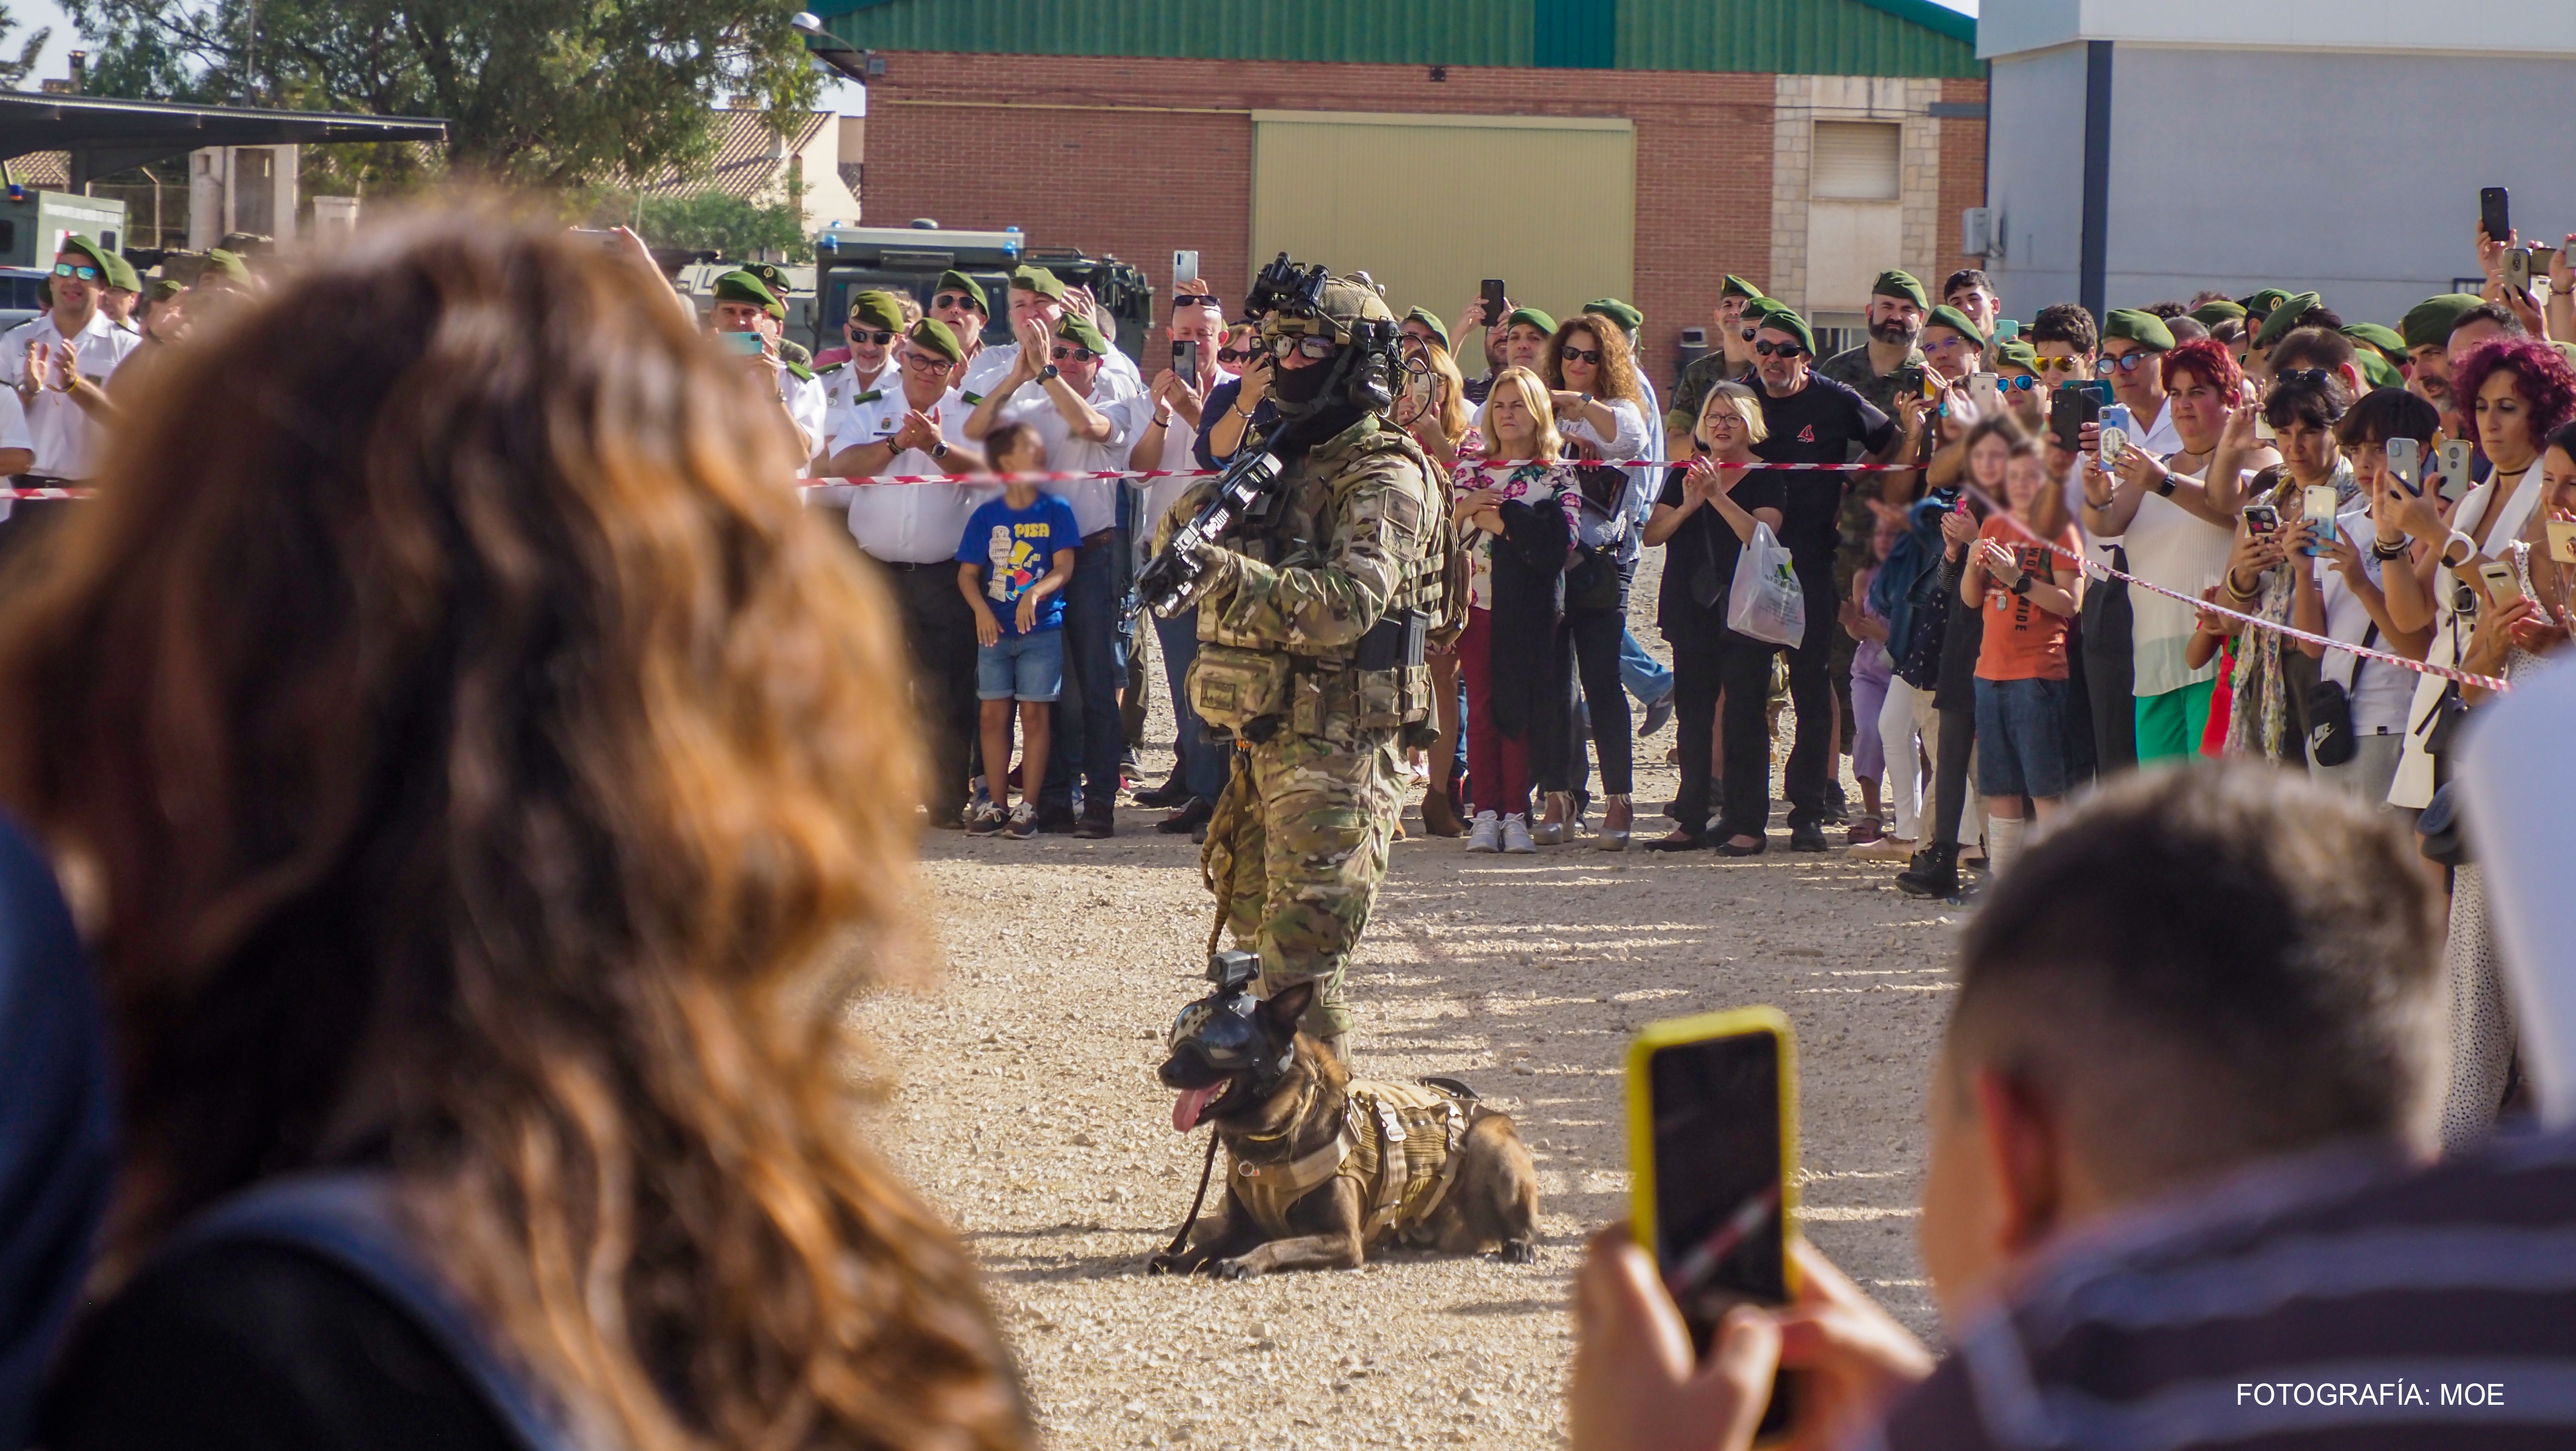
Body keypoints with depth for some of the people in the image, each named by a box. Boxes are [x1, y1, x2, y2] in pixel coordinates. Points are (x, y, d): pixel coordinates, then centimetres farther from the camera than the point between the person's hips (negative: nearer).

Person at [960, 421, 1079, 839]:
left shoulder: (1056, 511, 0)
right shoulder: (986, 515, 4)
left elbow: (1064, 567, -7)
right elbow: (968, 573, 4)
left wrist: (1035, 593, -25)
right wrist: (981, 610, -14)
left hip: (1041, 627, -2)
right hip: (995, 629, 2)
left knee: (1034, 713, -2)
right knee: (994, 714, 3)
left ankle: (1028, 807, 3)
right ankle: (995, 804, 11)